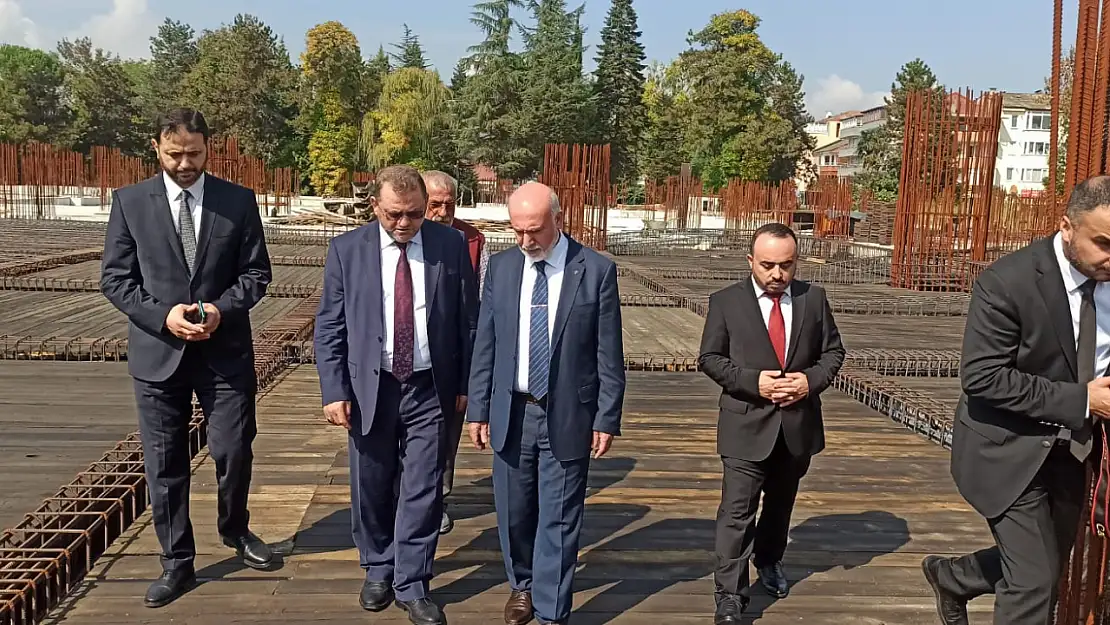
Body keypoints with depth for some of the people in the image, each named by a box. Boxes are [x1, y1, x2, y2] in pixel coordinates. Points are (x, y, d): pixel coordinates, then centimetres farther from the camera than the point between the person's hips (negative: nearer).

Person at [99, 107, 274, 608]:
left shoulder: (238, 201, 1)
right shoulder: (130, 201, 1)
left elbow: (256, 273, 2)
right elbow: (114, 277, 0)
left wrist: (221, 308, -15)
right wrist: (163, 316, -14)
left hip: (225, 350, 0)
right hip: (157, 351, 0)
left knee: (234, 450, 5)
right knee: (164, 462, 7)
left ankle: (235, 529, 34)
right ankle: (177, 563, 22)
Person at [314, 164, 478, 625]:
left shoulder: (451, 245, -2)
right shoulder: (347, 250, -3)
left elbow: (468, 320, 3)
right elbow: (329, 327, -1)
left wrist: (466, 383, 2)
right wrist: (334, 390, -7)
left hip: (430, 390, 0)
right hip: (369, 388, 1)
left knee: (422, 491, 4)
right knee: (371, 489, 13)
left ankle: (412, 586, 19)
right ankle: (378, 571, 35)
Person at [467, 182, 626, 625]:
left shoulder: (597, 270, -7)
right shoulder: (501, 267, 2)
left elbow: (609, 354, -5)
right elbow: (485, 344, 6)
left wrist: (607, 418, -5)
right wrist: (478, 408, 4)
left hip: (567, 417, -3)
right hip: (511, 413, 3)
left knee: (559, 519, 4)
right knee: (514, 511, 16)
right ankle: (523, 584, 40)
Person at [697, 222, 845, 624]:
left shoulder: (813, 298, 1)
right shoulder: (725, 301, -6)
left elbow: (833, 351, 7)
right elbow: (709, 358, -5)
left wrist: (811, 380, -13)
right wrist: (753, 381, -19)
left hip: (798, 424, 4)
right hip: (747, 424, -3)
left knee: (780, 503, 22)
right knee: (737, 511, -6)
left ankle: (769, 561, 47)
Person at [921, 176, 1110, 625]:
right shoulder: (1008, 282, -23)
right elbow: (981, 377, -24)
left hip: (1069, 449, 7)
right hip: (1010, 450, -6)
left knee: (1045, 568, 21)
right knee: (1034, 583, -4)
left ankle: (949, 576, 45)